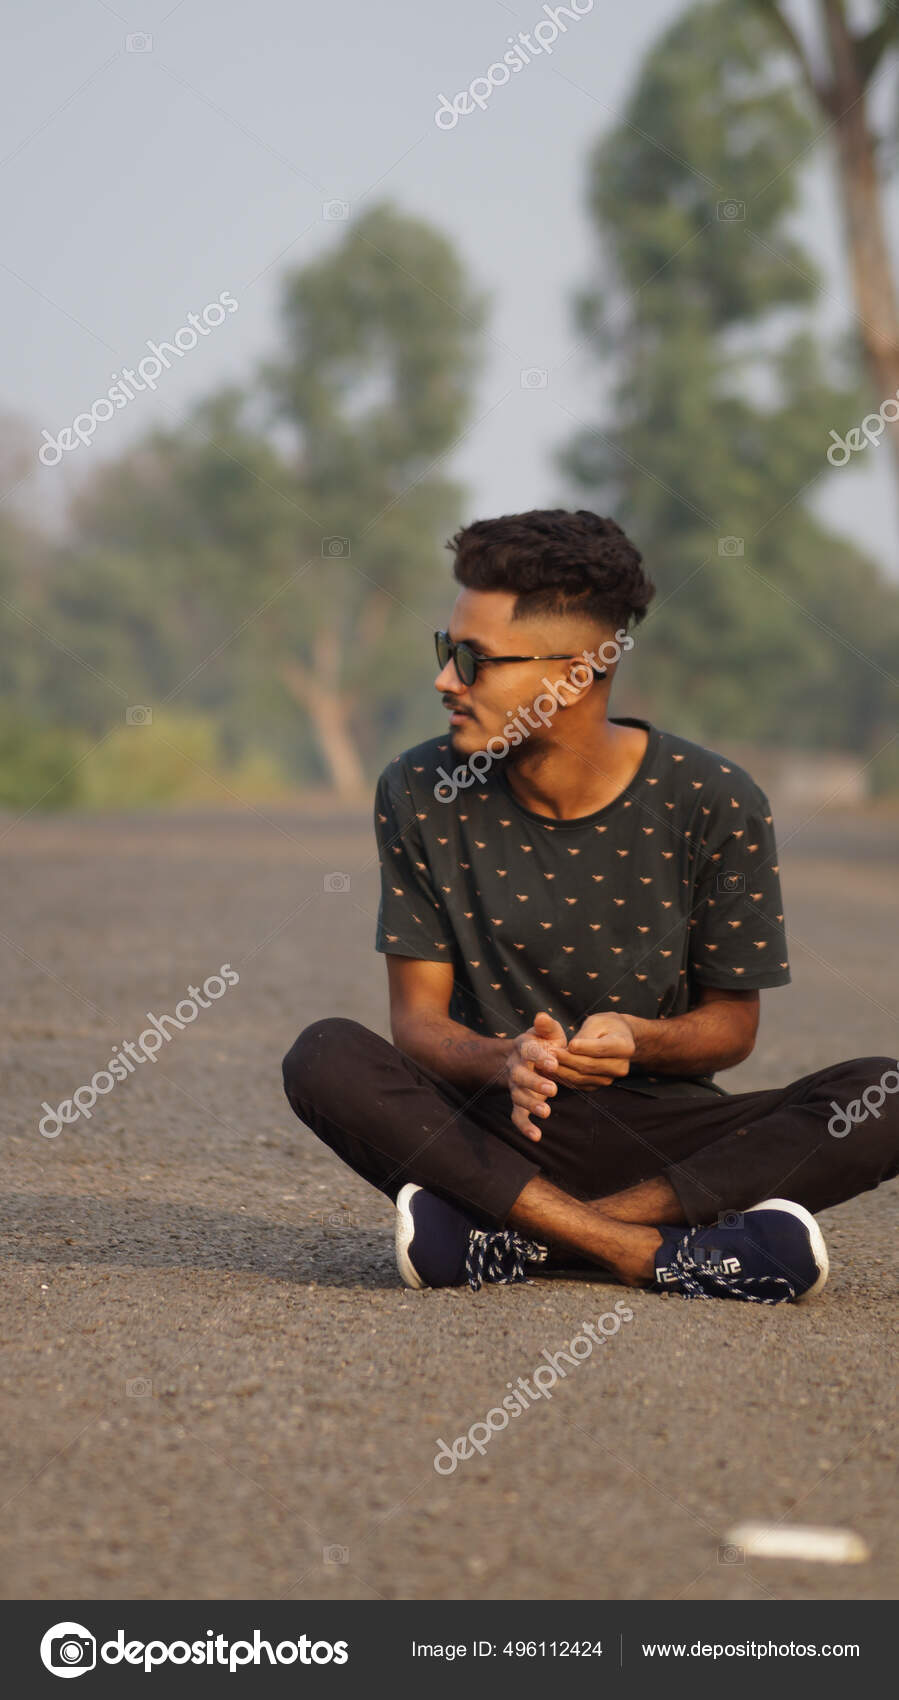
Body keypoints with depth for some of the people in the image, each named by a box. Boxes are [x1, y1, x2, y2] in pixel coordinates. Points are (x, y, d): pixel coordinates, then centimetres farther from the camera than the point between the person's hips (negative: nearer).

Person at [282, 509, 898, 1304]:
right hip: (494, 1127, 0)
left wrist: (635, 1041, -24)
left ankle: (516, 1234, -30)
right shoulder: (422, 794, -3)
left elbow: (732, 1022, 0)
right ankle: (663, 1255, -33)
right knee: (325, 1058, -29)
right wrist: (505, 1061, -27)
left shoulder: (714, 804, -8)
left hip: (665, 1133, 0)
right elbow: (419, 1017, -3)